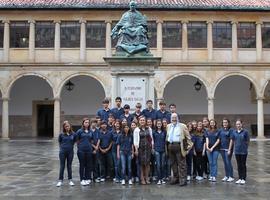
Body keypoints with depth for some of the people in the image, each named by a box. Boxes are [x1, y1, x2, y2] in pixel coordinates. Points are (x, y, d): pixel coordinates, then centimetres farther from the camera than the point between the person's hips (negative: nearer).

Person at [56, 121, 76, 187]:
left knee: (69, 166, 10)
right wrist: (62, 147, 8)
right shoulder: (61, 134, -5)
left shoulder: (73, 134, -3)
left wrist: (71, 146, 5)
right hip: (63, 152, -1)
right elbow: (59, 142, 9)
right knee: (62, 166, 6)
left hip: (70, 152, 1)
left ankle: (70, 180, 19)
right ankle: (60, 180, 13)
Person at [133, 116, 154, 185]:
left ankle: (147, 178, 10)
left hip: (148, 147, 2)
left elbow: (151, 138, 12)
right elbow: (135, 140, -2)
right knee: (141, 163, -1)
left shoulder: (149, 129, 8)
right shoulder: (137, 130, 0)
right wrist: (136, 149, -8)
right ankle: (142, 178, 6)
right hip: (141, 148, -2)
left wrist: (152, 147, 7)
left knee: (147, 163, 1)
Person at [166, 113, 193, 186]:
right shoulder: (168, 126, 15)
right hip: (170, 146, 5)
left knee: (181, 164, -4)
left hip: (179, 146, -5)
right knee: (173, 163, 12)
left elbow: (188, 137, -1)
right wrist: (167, 145, 18)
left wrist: (189, 145, -5)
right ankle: (176, 178, 23)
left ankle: (183, 180, -1)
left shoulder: (182, 126, 0)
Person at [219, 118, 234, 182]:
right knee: (225, 163, 11)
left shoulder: (230, 130, -7)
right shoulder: (221, 130, 9)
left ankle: (231, 177, 4)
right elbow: (219, 139, 11)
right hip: (222, 148, 5)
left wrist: (229, 149, -15)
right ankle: (226, 176, 20)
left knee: (228, 162, -5)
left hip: (227, 149, -5)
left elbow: (231, 140, -10)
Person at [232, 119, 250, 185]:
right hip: (237, 151, 4)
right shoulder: (234, 132, 3)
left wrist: (245, 148, 5)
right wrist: (236, 147, 7)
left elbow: (247, 141, -2)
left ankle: (243, 179, 11)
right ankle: (240, 178, 20)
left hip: (243, 151, -4)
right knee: (239, 165, 11)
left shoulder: (245, 132, -8)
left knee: (243, 165, 3)